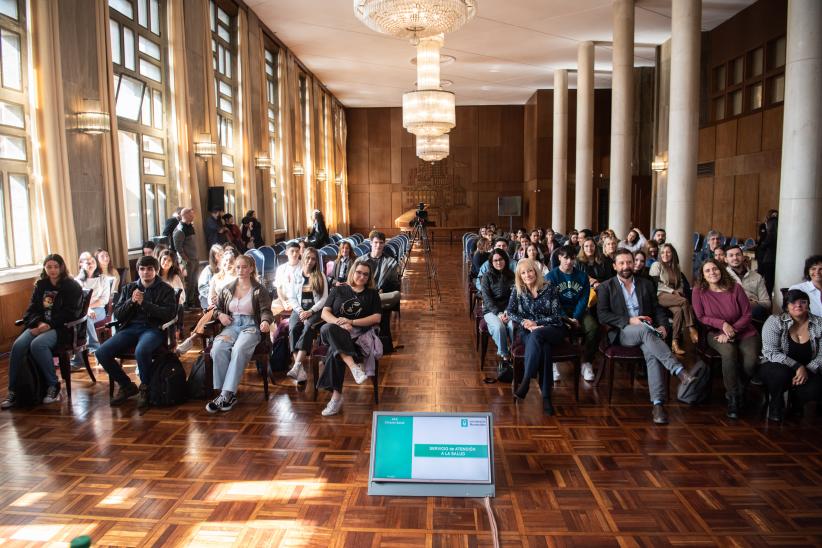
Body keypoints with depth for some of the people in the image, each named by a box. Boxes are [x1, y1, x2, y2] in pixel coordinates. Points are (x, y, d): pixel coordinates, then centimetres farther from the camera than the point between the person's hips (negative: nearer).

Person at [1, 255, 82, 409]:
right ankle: (13, 391, -18)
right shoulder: (40, 285, 16)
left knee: (37, 344, -34)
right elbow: (32, 309, 13)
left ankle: (53, 385, -20)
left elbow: (69, 313, -8)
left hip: (61, 328, -5)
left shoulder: (72, 286, 0)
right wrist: (38, 323, -9)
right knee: (18, 345, -24)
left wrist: (49, 325, -20)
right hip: (39, 325, 5)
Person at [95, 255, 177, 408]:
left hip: (153, 328, -5)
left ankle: (145, 388, -8)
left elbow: (170, 313, -8)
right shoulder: (129, 288, 20)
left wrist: (144, 303, -11)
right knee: (101, 352, -18)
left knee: (141, 351, -37)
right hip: (130, 328, 5)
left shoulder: (165, 289, 7)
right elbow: (117, 315, 14)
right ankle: (126, 385, 5)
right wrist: (131, 301, -5)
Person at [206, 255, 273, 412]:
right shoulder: (227, 289, 18)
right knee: (218, 348, -30)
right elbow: (216, 308, 27)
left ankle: (226, 394, -34)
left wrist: (265, 321, -26)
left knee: (239, 349, -36)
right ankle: (228, 394, -26)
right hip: (231, 326, 3)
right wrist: (220, 314, 3)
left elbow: (265, 310, -3)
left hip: (251, 326, -3)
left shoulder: (259, 290, 7)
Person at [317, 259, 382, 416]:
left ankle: (336, 396, -35)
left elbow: (376, 317, 2)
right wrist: (339, 322, -13)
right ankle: (354, 366, -48)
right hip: (335, 332, 2)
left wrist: (351, 322, -10)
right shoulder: (338, 290, 18)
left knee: (335, 352, -34)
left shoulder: (372, 294, 15)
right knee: (330, 329, -38)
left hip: (359, 334, -1)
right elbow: (325, 313, 9)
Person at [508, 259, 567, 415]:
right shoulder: (518, 290, 6)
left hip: (552, 330, -1)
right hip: (529, 332, 1)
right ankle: (546, 396, -36)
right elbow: (510, 312, 6)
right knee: (543, 348, -35)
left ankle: (525, 382, -38)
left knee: (536, 335, -38)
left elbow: (557, 316, -3)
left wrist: (535, 323, -13)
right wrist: (524, 322, -12)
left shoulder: (549, 288, 0)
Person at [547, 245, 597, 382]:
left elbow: (584, 299, 0)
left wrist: (576, 318, -15)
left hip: (578, 310, 2)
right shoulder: (551, 276, -1)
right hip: (558, 311, -2)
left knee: (593, 327, -27)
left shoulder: (582, 276, 6)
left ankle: (586, 363, -10)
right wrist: (565, 319, -18)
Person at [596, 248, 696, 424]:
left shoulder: (647, 284, 20)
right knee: (645, 329, -36)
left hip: (646, 330, 2)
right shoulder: (606, 287, 9)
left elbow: (658, 309, 16)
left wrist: (662, 325, -6)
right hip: (621, 333, -2)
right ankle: (678, 370, -42)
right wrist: (629, 321, -14)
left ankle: (658, 404, -39)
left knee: (652, 353, -31)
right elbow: (602, 315, -2)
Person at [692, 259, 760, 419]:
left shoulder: (735, 288, -4)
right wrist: (722, 324, -15)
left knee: (750, 362, -25)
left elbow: (747, 314, -2)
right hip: (716, 333, -1)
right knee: (729, 352, -33)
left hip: (744, 332, 1)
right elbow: (700, 317, -3)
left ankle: (738, 389, 10)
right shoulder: (699, 290, -6)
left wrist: (731, 331, -13)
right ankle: (733, 398, -16)